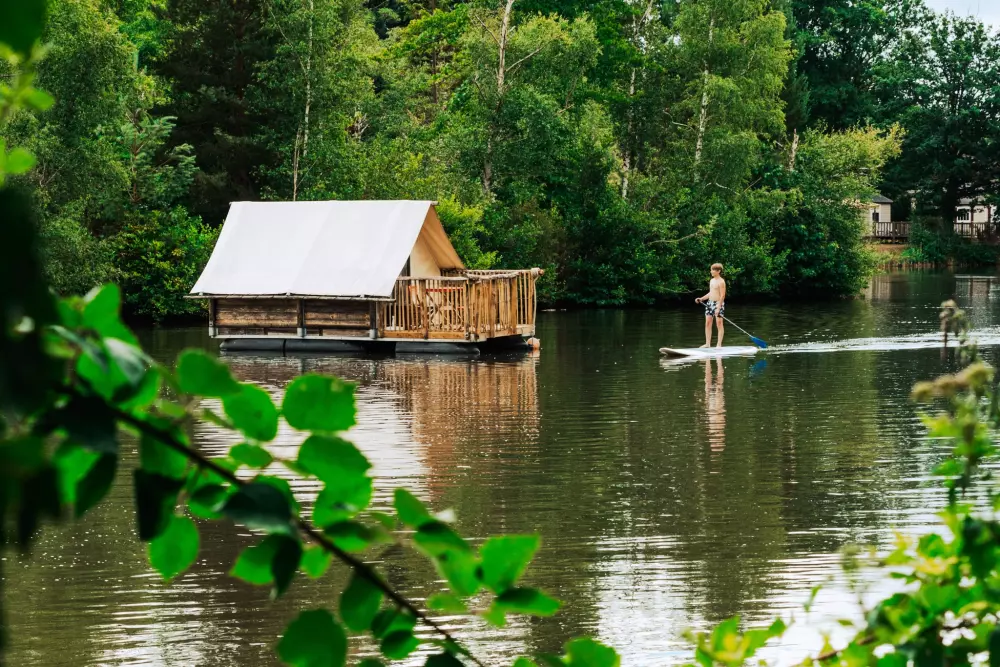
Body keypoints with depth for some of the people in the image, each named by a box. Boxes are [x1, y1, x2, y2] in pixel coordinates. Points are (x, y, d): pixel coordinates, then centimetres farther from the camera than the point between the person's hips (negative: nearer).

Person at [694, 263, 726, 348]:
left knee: (719, 323, -3)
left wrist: (718, 308, -21)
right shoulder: (712, 280, 14)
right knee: (708, 323, 5)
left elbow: (722, 295, -17)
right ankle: (708, 343, 9)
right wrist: (701, 299, 14)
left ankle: (719, 344, -1)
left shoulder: (721, 282, -13)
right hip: (710, 303, 8)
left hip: (718, 303, -8)